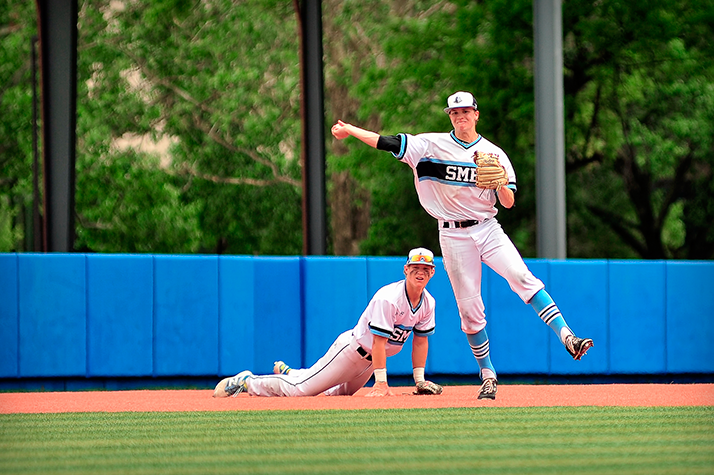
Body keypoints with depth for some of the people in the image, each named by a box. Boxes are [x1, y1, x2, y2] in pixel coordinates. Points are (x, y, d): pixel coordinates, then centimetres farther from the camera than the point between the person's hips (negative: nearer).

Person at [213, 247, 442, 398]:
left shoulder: (428, 303, -2)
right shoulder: (388, 298, -27)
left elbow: (421, 340, 8)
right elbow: (378, 341, -28)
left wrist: (420, 380, 2)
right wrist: (381, 382, -31)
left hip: (371, 358, 8)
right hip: (352, 348, -8)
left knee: (339, 391, 22)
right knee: (298, 389, -12)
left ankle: (289, 373, 39)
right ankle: (247, 381, 7)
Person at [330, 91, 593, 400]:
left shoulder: (494, 154, 6)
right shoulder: (432, 145, 3)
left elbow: (509, 203, 3)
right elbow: (389, 143, -3)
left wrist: (502, 185, -18)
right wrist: (349, 130, -12)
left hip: (487, 229, 0)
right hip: (453, 236, 0)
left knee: (523, 279, -21)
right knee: (469, 308, -1)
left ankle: (567, 338, -28)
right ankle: (487, 375, 11)